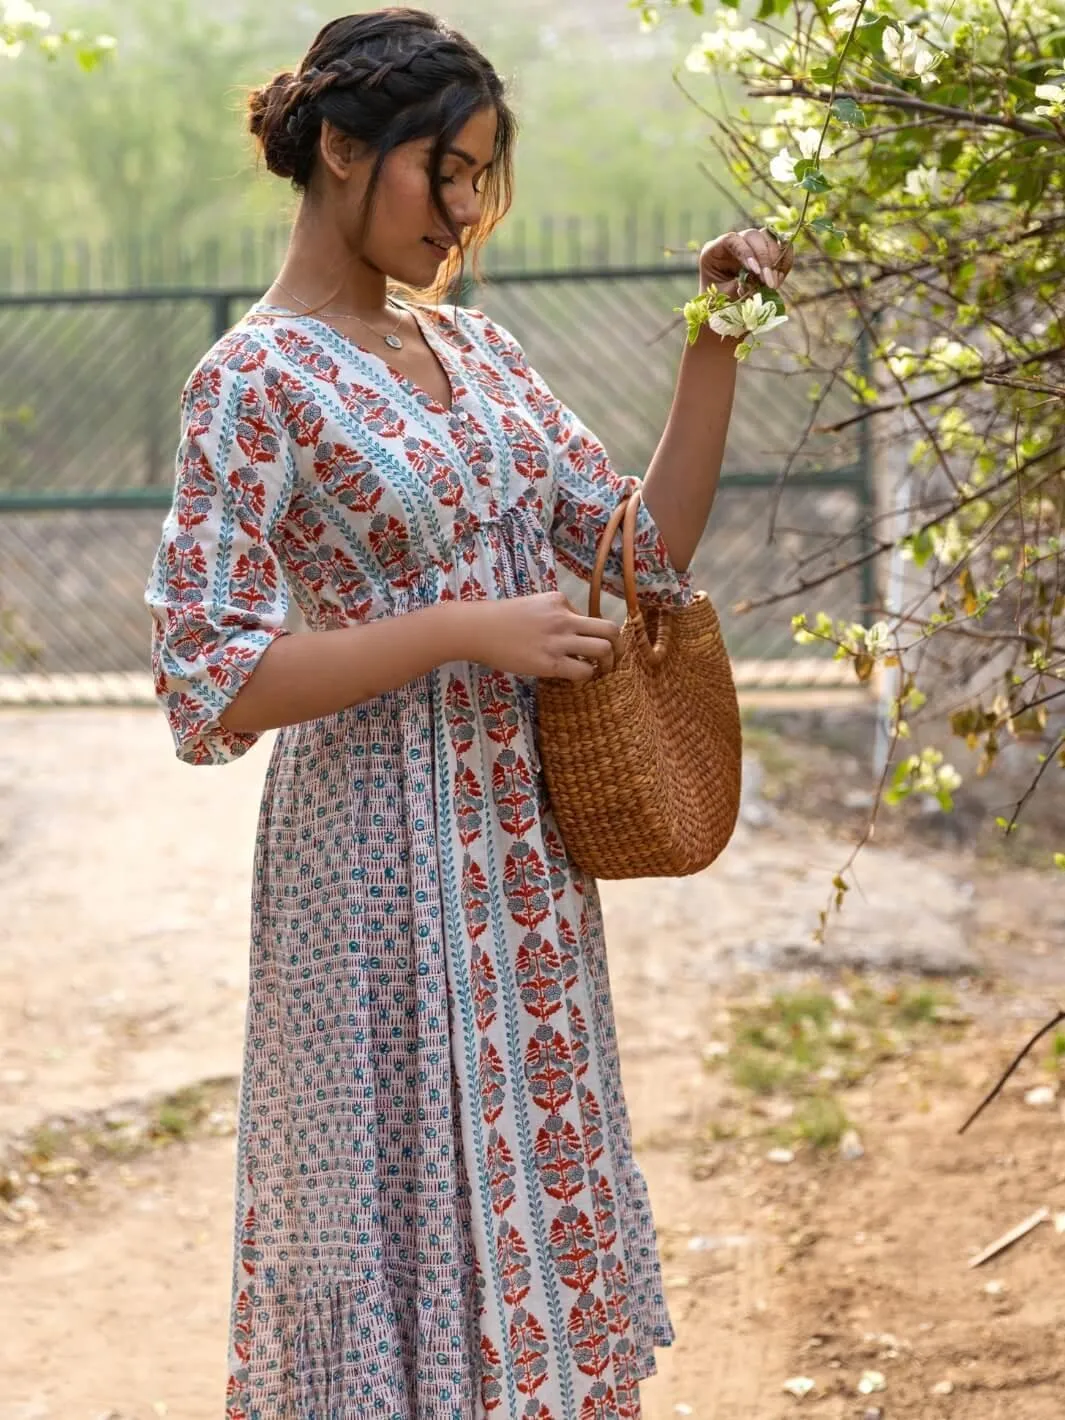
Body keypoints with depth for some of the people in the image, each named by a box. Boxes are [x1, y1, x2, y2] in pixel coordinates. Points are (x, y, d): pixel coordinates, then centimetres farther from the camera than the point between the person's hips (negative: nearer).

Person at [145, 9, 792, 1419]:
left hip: (526, 855, 7)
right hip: (381, 862, -7)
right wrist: (470, 632, -20)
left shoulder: (473, 348, 9)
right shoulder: (258, 380, -12)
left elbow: (646, 553, 10)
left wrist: (715, 346, 0)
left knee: (538, 1178, 15)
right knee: (408, 1198, 3)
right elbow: (208, 680, -17)